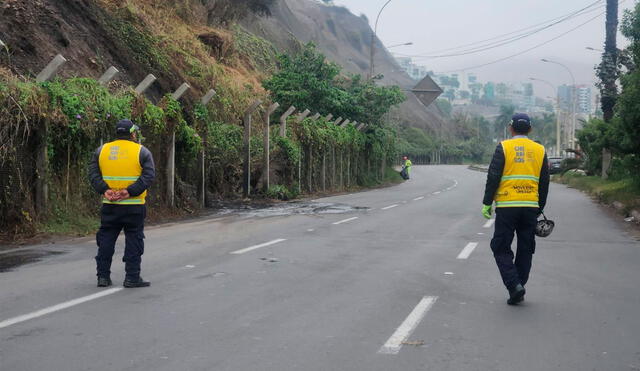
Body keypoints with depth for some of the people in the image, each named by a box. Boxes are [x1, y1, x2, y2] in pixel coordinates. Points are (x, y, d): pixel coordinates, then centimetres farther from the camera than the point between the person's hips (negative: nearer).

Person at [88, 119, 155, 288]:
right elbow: (148, 175, -12)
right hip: (134, 206, -3)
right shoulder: (142, 152, -1)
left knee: (106, 240, 11)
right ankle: (132, 277, 2)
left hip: (109, 205, 3)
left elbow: (93, 174, 0)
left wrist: (104, 190, -9)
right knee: (134, 240, 3)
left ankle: (103, 276, 12)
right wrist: (130, 191, -17)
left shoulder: (102, 150, 9)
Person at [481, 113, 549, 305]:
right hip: (531, 207, 4)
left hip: (506, 206, -3)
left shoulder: (504, 148, -3)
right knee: (525, 250, 12)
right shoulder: (540, 150, 9)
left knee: (501, 248, 4)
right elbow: (544, 183, 13)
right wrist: (539, 210, 21)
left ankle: (514, 284, -12)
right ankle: (518, 291, 14)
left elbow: (493, 177, -6)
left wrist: (487, 203, 1)